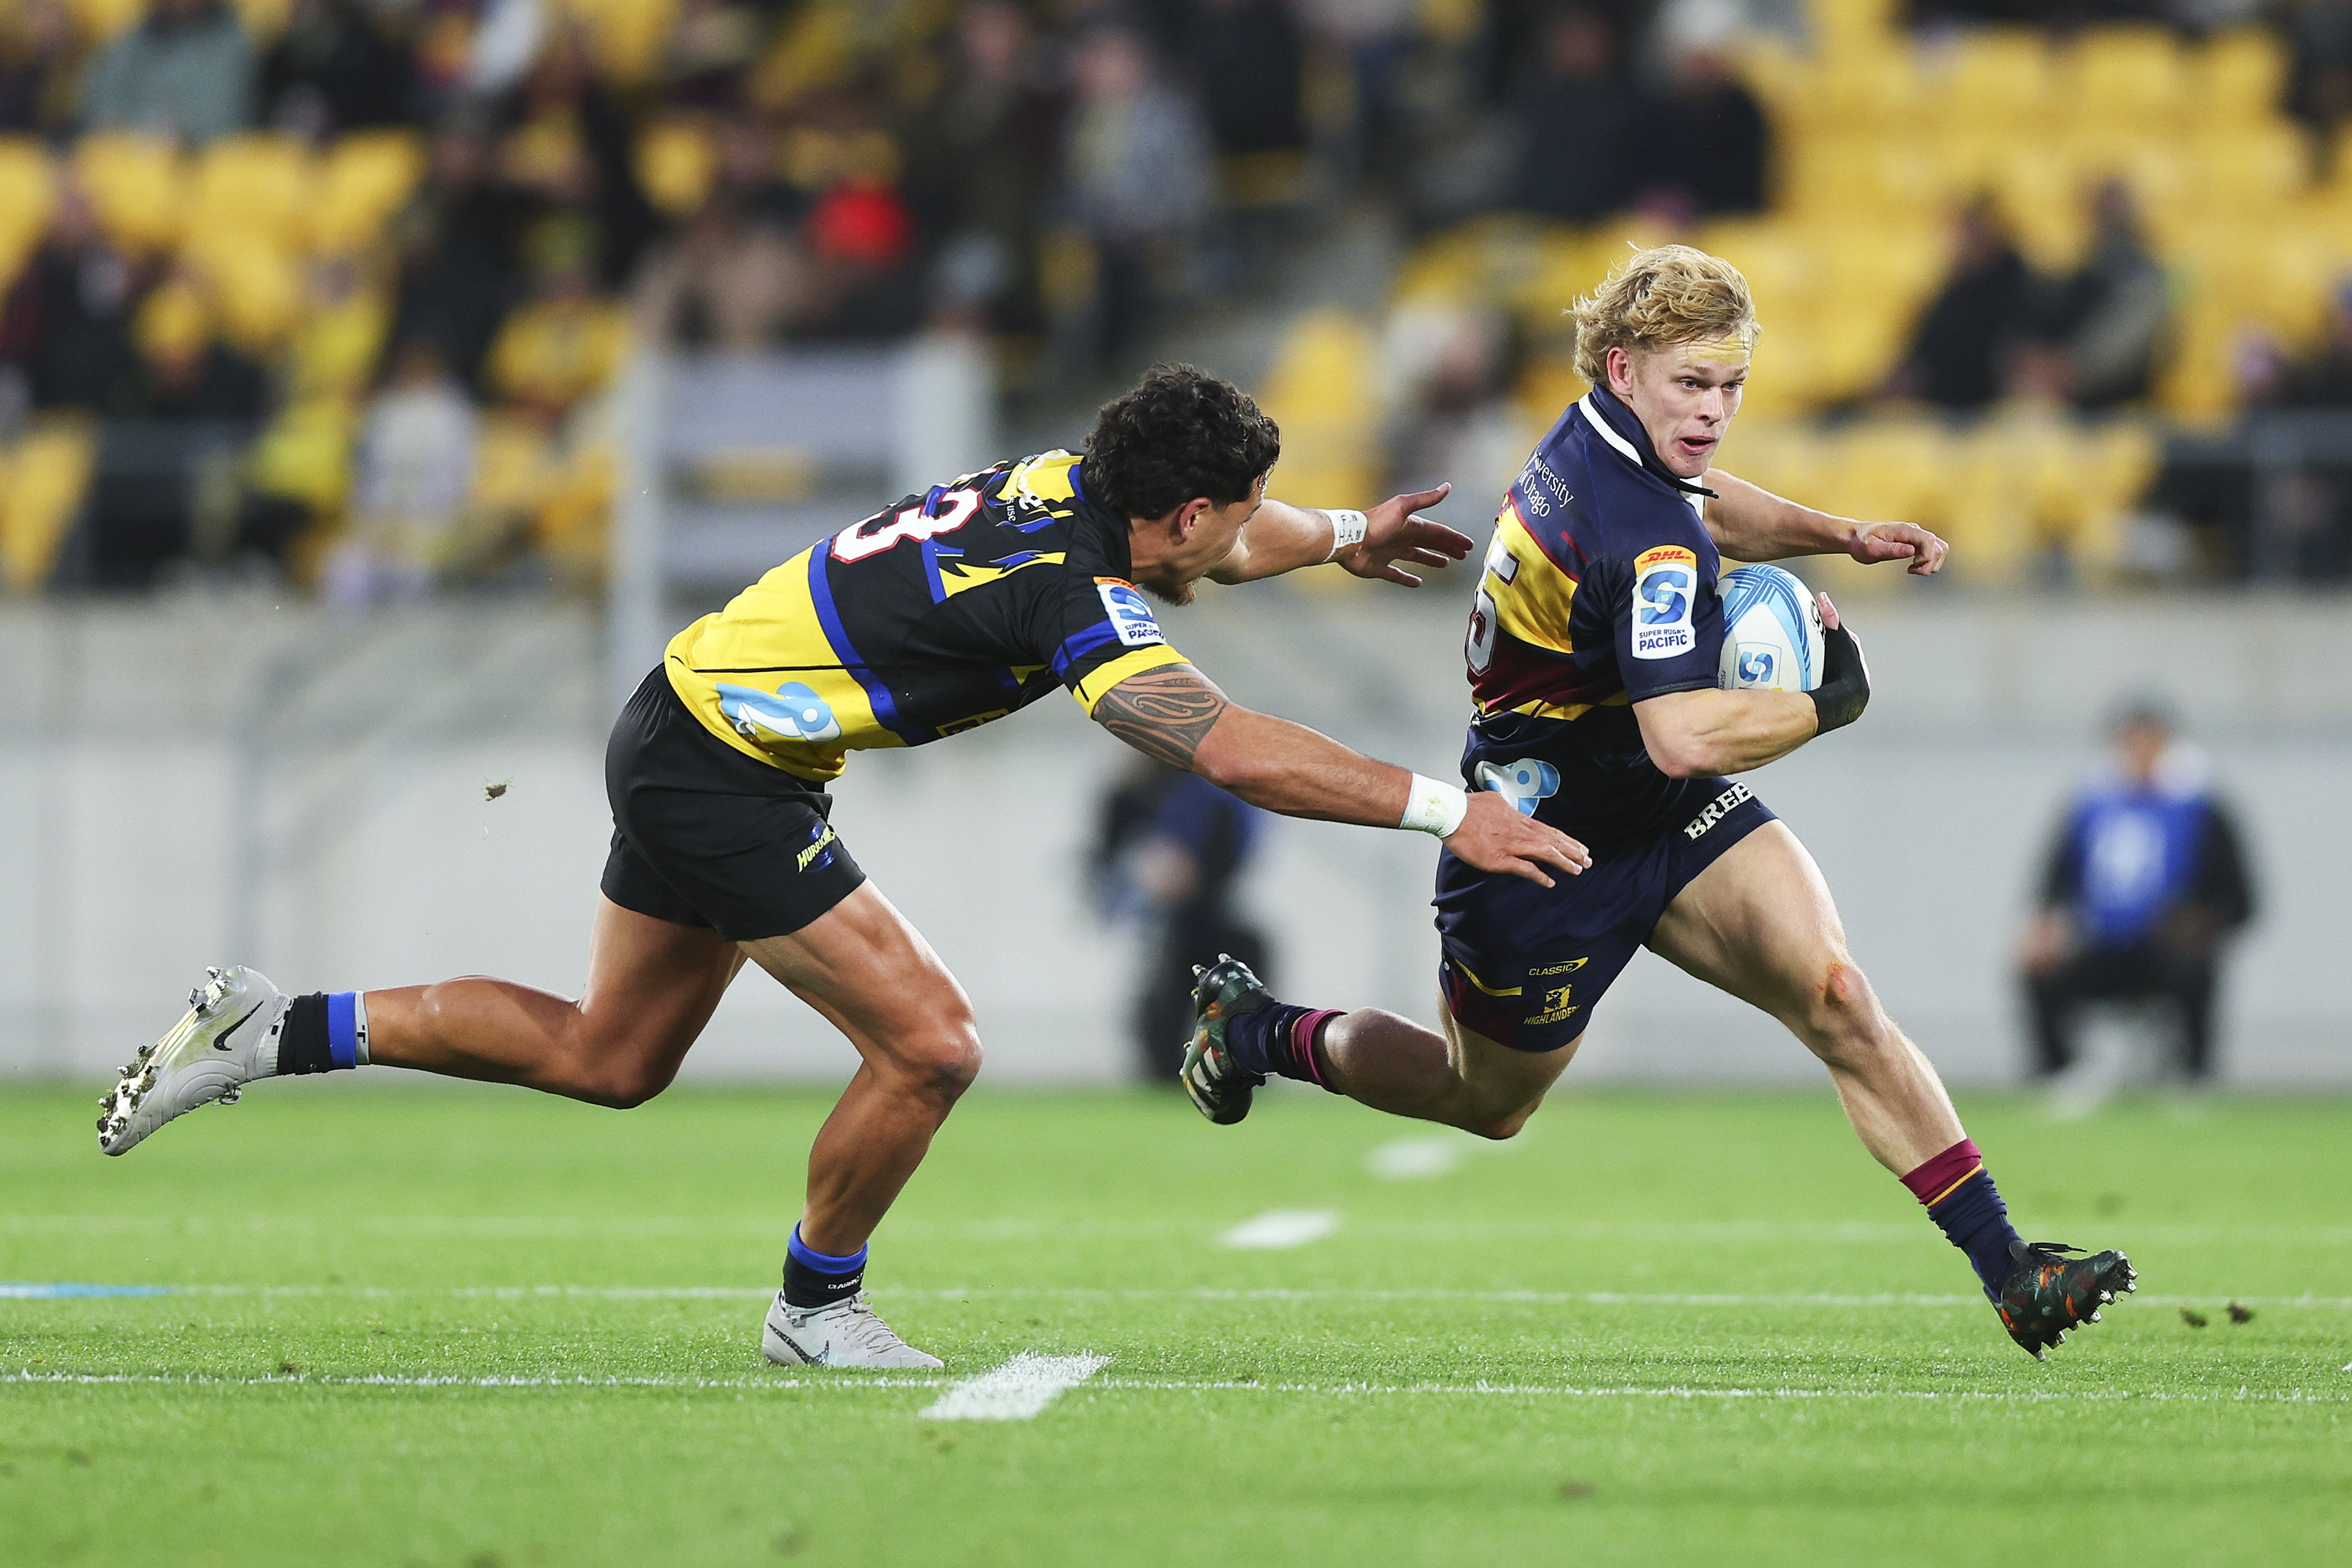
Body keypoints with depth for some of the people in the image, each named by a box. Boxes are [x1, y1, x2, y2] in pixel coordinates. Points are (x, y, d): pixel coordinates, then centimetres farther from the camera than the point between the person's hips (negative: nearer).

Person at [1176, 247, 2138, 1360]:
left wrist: (1839, 536, 7)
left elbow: (1705, 512, 23)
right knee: (1486, 1104, 18)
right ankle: (1257, 1032, 45)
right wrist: (1830, 701, -25)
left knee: (1838, 998, -14)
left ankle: (2007, 1270, -18)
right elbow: (1686, 735, -41)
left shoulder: (1594, 441, -2)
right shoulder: (1647, 541, -31)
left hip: (1672, 814, 8)